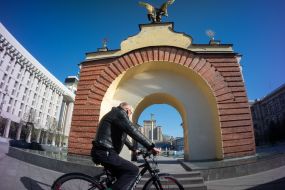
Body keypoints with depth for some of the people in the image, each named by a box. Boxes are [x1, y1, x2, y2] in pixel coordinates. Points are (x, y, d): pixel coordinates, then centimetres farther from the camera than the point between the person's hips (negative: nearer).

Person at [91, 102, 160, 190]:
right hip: (105, 153, -11)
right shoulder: (119, 113, -9)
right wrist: (151, 146, -20)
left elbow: (122, 136, 31)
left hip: (103, 152, 11)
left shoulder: (114, 115, 24)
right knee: (133, 170, -12)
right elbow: (133, 131, -21)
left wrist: (133, 149, 32)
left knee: (122, 177, 17)